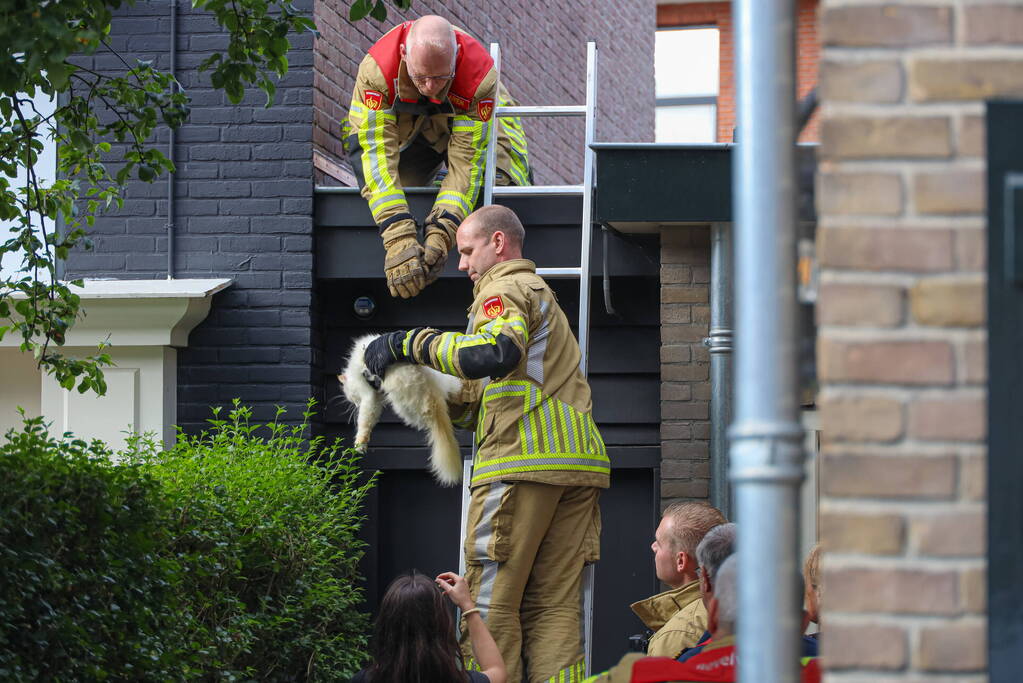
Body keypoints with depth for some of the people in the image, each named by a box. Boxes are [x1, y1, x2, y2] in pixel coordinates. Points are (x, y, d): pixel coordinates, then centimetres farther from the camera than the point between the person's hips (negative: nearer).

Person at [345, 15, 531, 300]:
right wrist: (399, 240, -53)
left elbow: (466, 162, -37)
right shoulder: (376, 70, -40)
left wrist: (439, 236, -49)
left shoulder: (481, 76, -39)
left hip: (474, 128, -1)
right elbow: (377, 153, -43)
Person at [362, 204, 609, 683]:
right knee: (554, 605, 6)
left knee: (491, 601, -7)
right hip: (577, 461, 9)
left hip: (523, 462, -9)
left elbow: (497, 352, -22)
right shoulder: (540, 293, 31)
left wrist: (411, 344, -14)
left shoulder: (504, 289, 2)